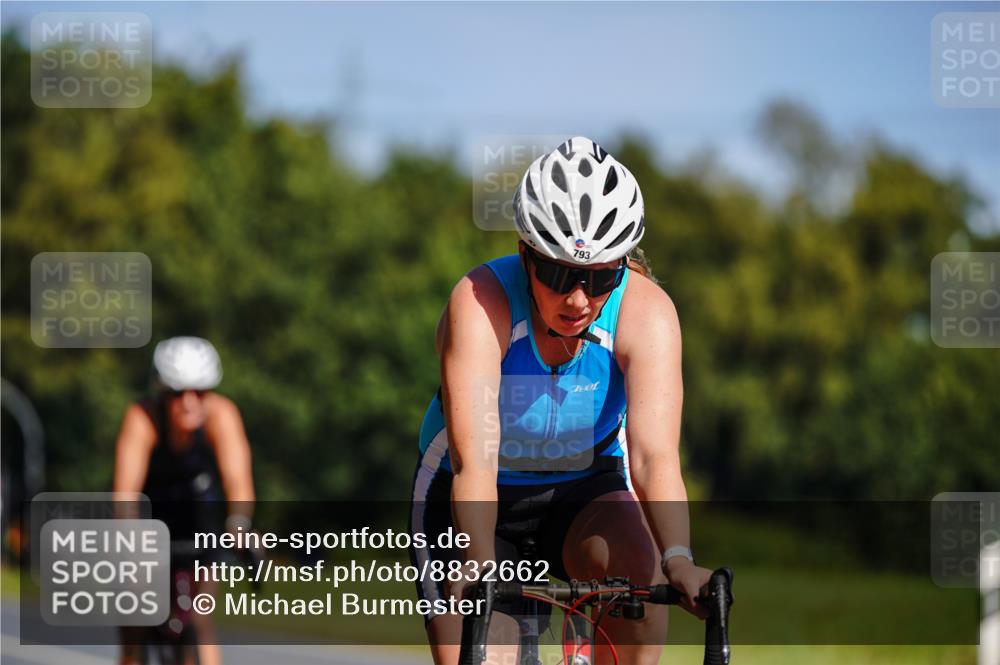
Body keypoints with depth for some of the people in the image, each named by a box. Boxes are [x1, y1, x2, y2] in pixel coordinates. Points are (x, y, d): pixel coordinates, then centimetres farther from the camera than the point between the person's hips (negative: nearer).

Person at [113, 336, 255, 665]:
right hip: (151, 502, 0)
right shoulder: (142, 418, -33)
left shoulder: (221, 414, -30)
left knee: (198, 615, -13)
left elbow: (238, 480, -39)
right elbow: (126, 489, -41)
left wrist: (239, 526, -57)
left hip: (197, 501, 1)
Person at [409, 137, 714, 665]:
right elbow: (473, 457, -39)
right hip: (475, 502, -1)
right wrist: (478, 566, -54)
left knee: (636, 563, -31)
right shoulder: (481, 302, -28)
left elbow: (654, 455, -34)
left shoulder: (645, 310, -23)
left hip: (584, 492, 1)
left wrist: (678, 561, -51)